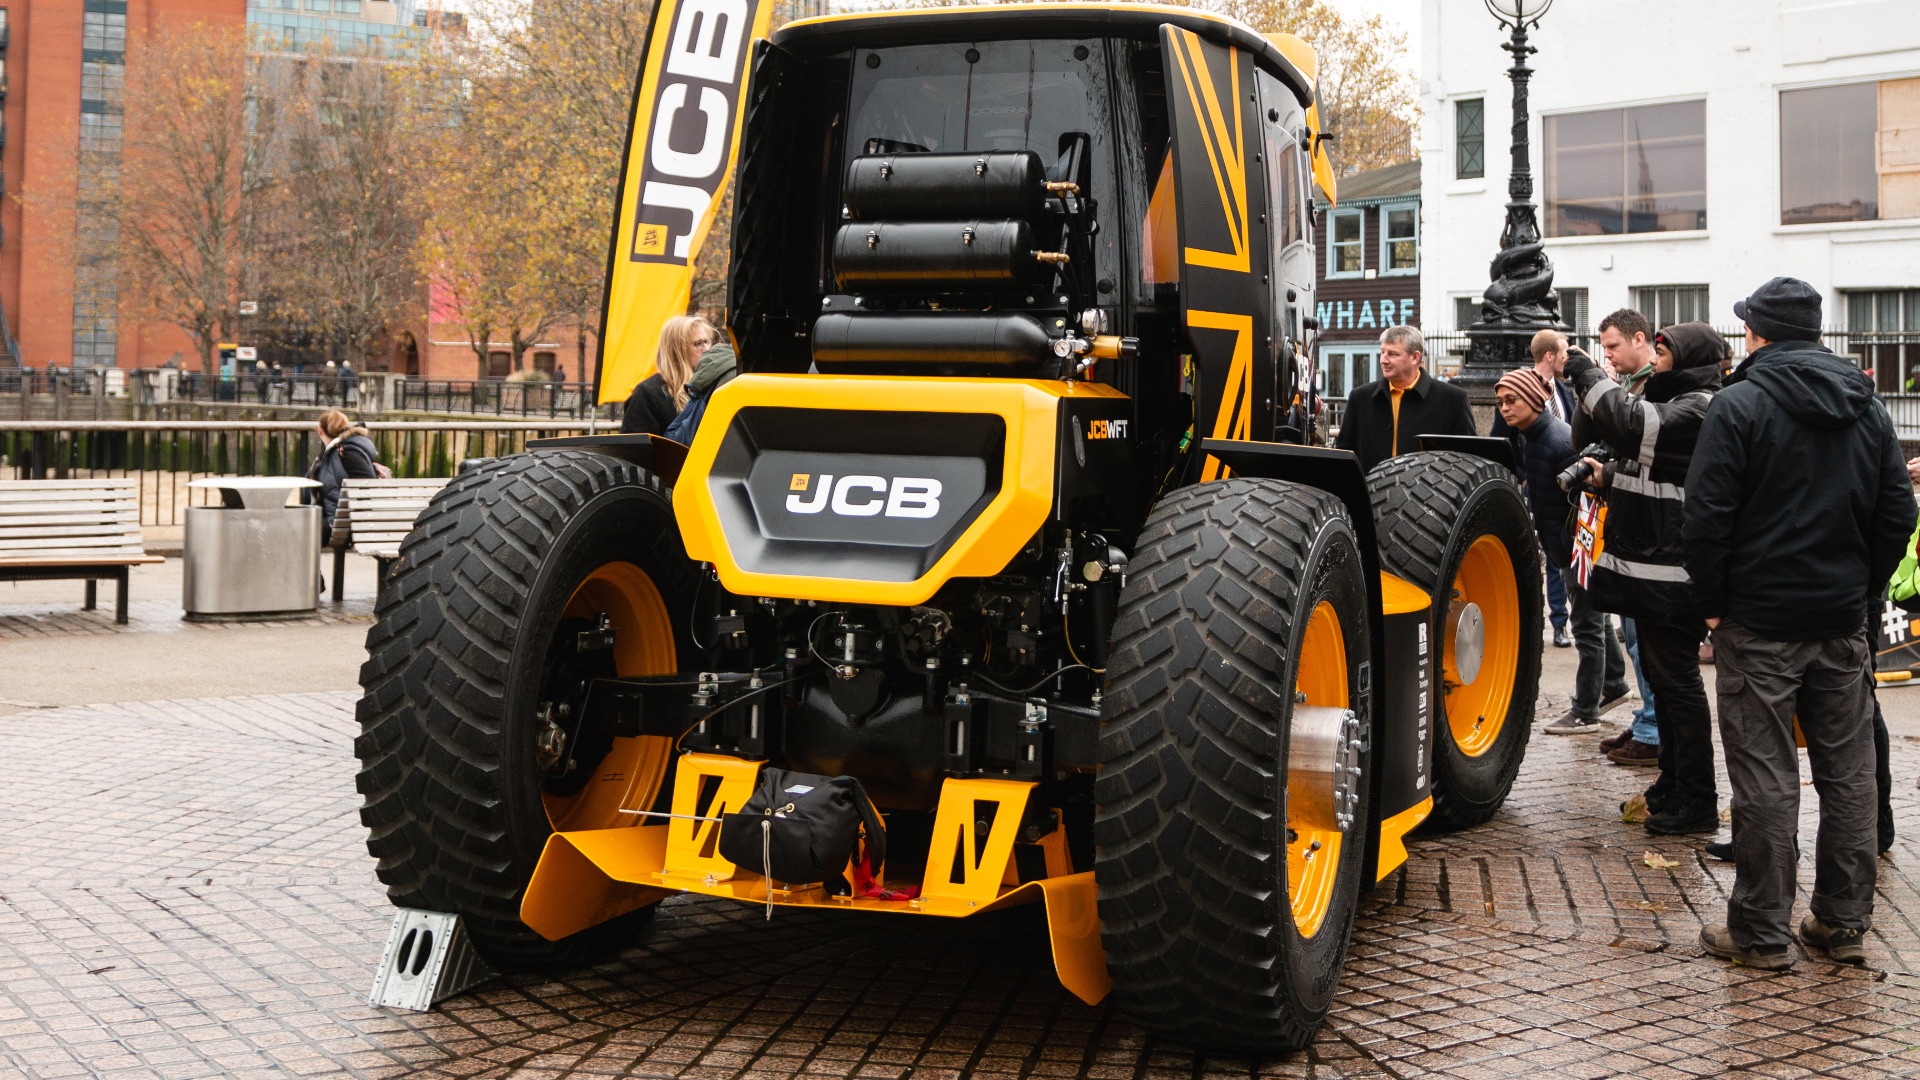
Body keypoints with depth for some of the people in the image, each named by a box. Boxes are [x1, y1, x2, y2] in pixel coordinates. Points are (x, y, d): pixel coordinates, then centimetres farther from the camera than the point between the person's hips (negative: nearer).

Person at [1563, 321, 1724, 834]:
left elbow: (1636, 423, -29)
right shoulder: (1674, 401, 18)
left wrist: (1585, 374, -18)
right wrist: (1608, 475, 6)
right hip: (1648, 565, 11)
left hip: (1671, 571, -11)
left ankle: (1696, 804, 2)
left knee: (1677, 680, -5)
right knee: (1660, 675, 17)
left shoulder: (1701, 409, -14)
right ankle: (1672, 787, 28)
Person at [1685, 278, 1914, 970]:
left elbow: (1708, 516, -14)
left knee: (1765, 776, -1)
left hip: (1760, 624, -5)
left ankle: (1762, 933, 4)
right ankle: (1844, 923, 19)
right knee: (1848, 771, 12)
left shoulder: (1740, 404, -10)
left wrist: (1711, 601, -4)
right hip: (1844, 621, 6)